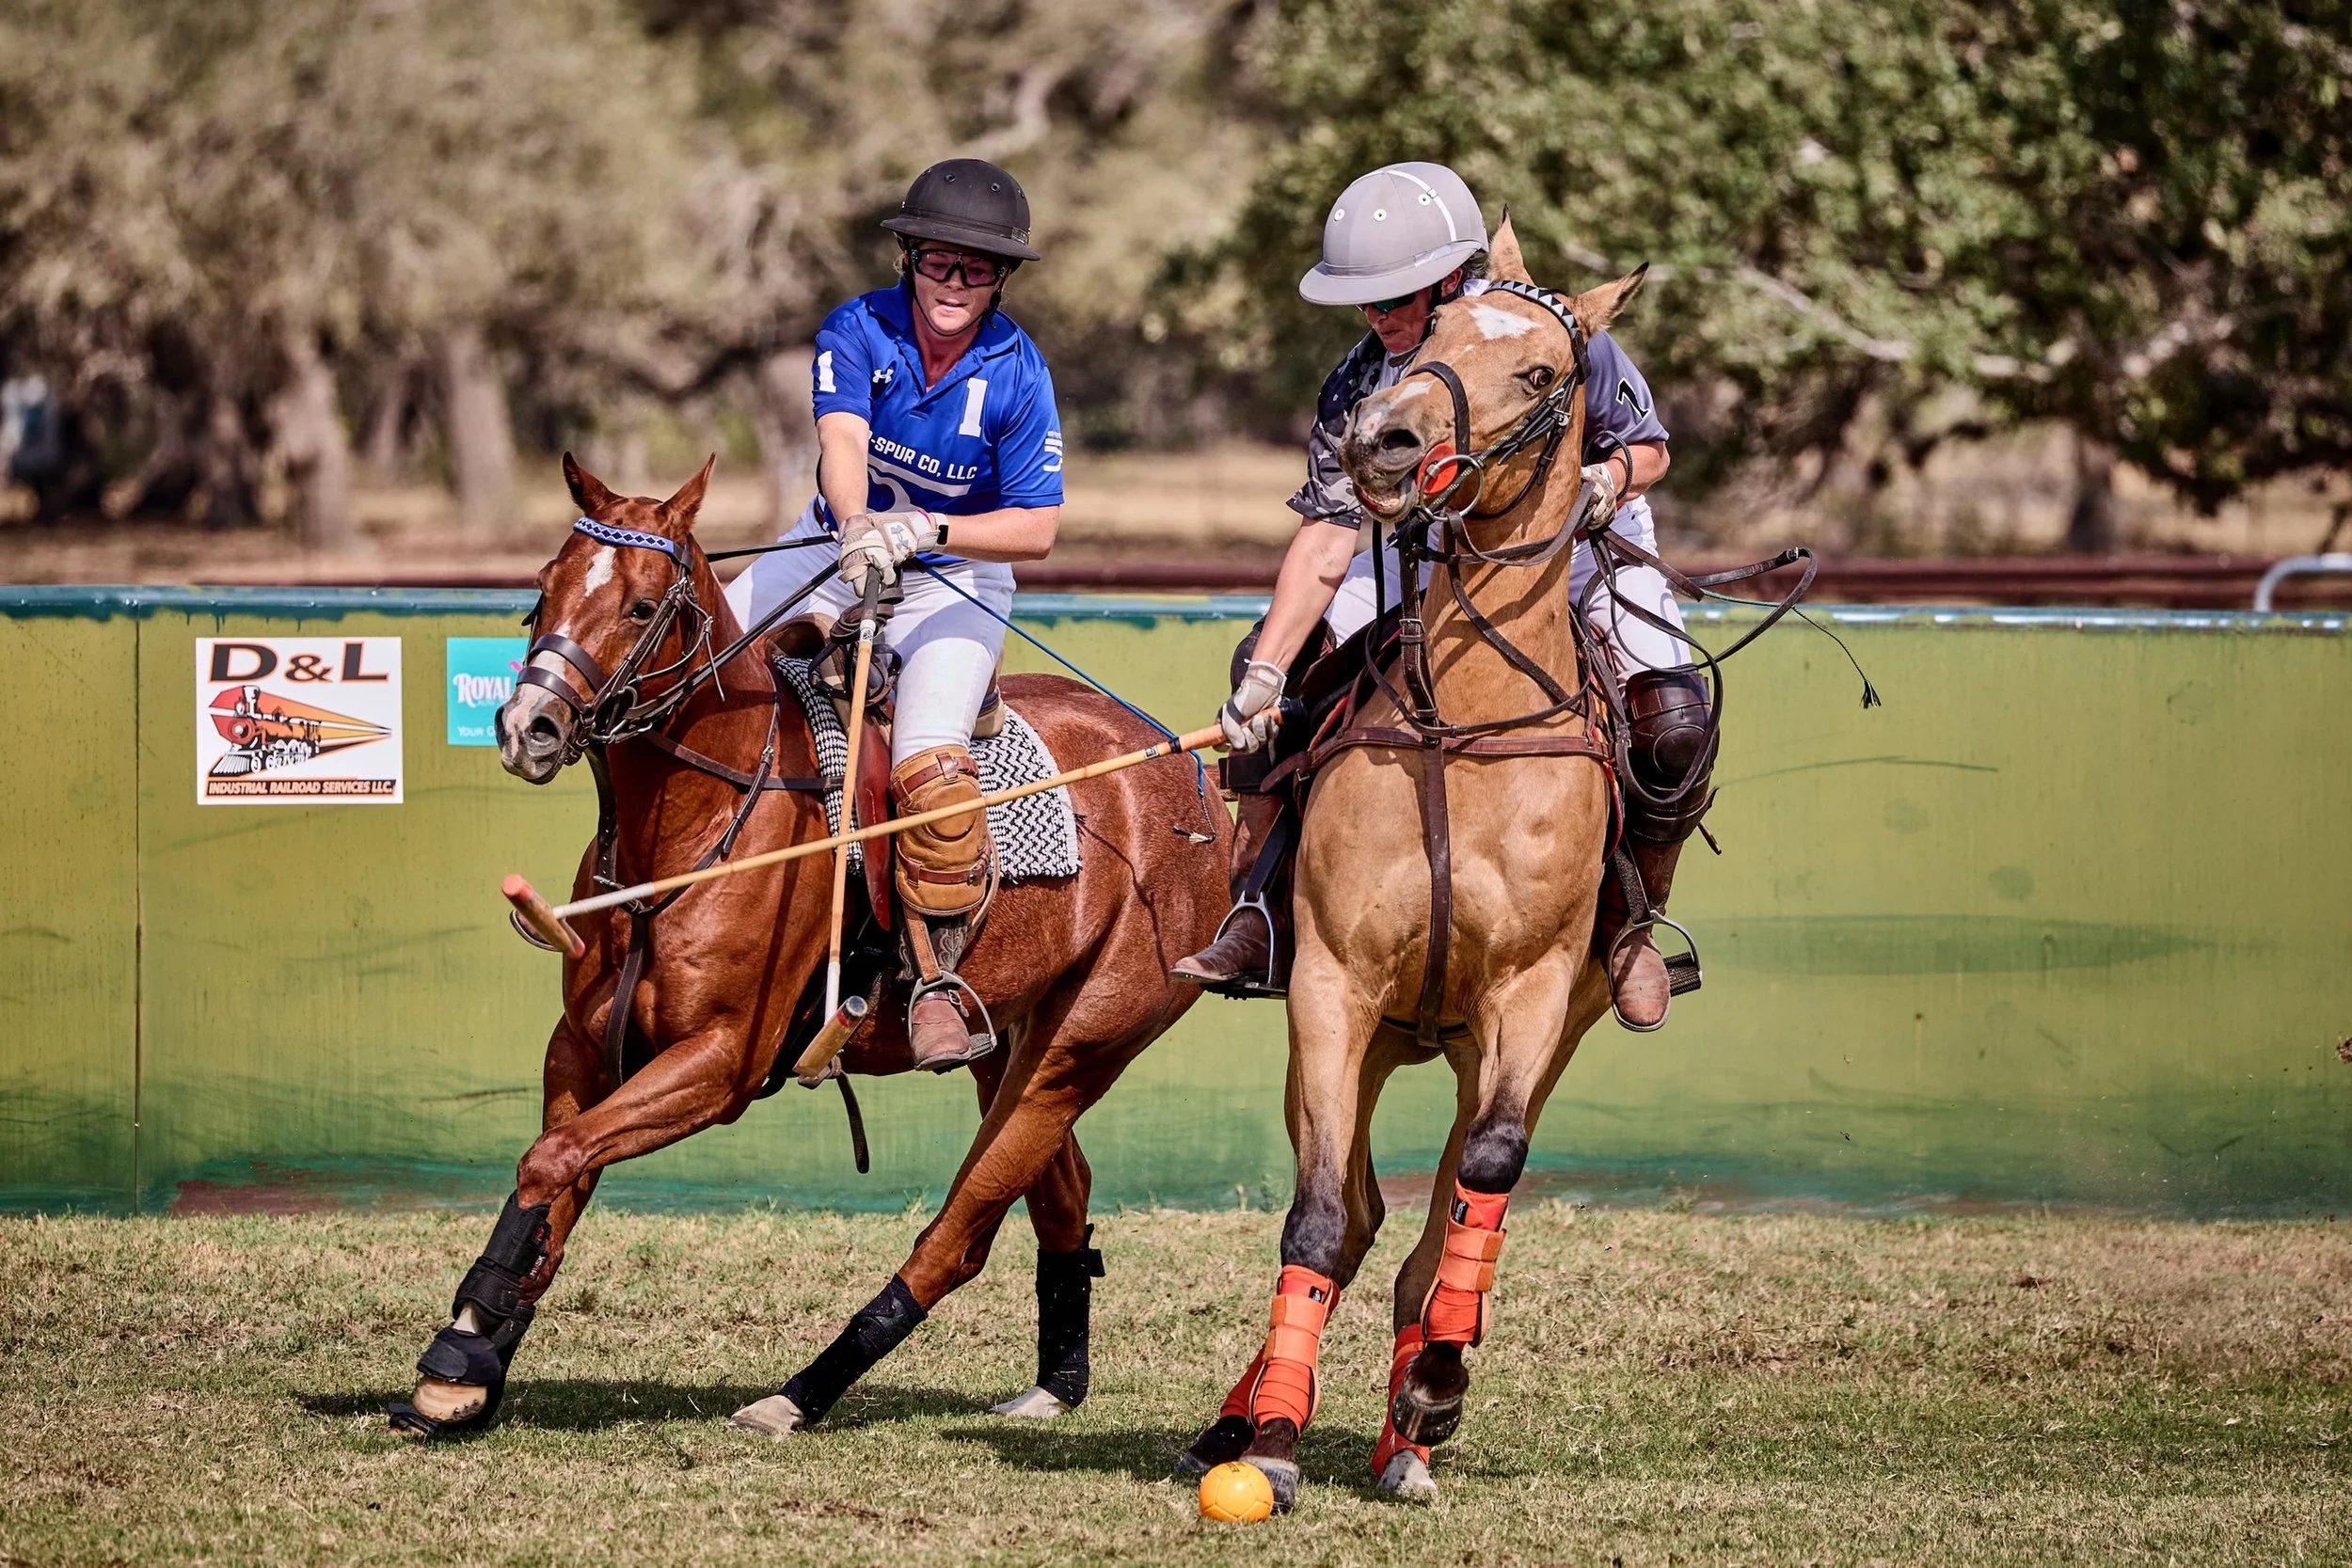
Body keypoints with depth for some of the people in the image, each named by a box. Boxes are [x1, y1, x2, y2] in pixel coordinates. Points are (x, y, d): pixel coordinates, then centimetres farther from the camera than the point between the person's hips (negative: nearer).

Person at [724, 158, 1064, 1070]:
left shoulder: (1017, 375, -13)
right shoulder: (858, 331, -10)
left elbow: (1037, 529, -15)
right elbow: (842, 438, -28)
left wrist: (923, 532, -30)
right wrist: (858, 527, -49)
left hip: (956, 578, -3)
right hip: (841, 547, 3)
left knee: (931, 767, -26)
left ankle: (937, 982, -15)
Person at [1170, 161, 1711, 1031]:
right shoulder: (1362, 386, -18)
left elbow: (1648, 446, -10)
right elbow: (1328, 538, -20)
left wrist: (1612, 478, -35)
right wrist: (1266, 675, -29)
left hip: (1589, 555, -3)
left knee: (1670, 723, -29)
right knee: (1267, 658, -15)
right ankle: (1259, 914, -10)